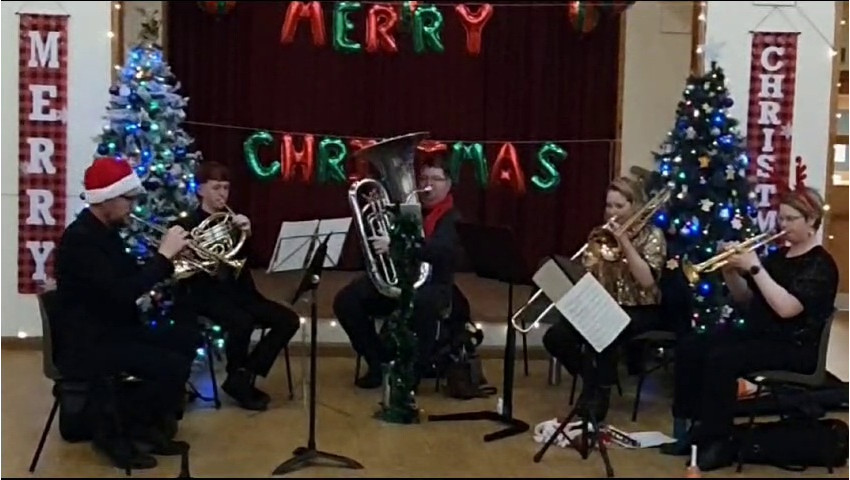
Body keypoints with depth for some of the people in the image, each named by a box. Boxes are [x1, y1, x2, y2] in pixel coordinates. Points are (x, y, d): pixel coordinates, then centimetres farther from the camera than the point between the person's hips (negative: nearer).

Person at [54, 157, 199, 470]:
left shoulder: (105, 231, 10)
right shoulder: (80, 239, -21)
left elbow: (133, 278, 17)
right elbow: (122, 292, -30)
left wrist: (169, 258, 1)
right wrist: (164, 254, -22)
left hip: (114, 330, 10)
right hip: (85, 344, -10)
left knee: (187, 339, 7)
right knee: (174, 366, -21)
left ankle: (150, 426, 13)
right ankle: (110, 429, -2)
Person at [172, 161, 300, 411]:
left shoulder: (233, 221, 14)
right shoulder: (187, 224, 0)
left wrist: (246, 234, -13)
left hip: (237, 289, 6)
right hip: (207, 293, -6)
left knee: (288, 320, -11)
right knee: (242, 322, -35)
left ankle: (244, 377, -4)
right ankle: (237, 379, -9)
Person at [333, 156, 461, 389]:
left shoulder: (451, 218, -4)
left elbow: (440, 249, -25)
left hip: (432, 283, -5)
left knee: (423, 303, -40)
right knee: (346, 300, -16)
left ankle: (415, 368, -17)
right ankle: (380, 362, 0)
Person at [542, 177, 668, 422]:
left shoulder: (652, 236, -6)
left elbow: (646, 281, -20)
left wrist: (625, 242, -22)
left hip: (639, 311, -5)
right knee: (555, 337, -16)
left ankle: (596, 397, -14)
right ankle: (594, 382, 6)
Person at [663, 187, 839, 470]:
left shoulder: (820, 265, -10)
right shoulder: (779, 256, 15)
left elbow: (787, 308, -26)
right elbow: (746, 300, 16)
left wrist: (754, 267, -23)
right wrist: (731, 272, -2)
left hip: (794, 348, -8)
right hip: (758, 335, 8)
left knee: (721, 359, -31)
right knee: (690, 348, -9)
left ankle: (717, 441, -20)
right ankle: (690, 426, -4)